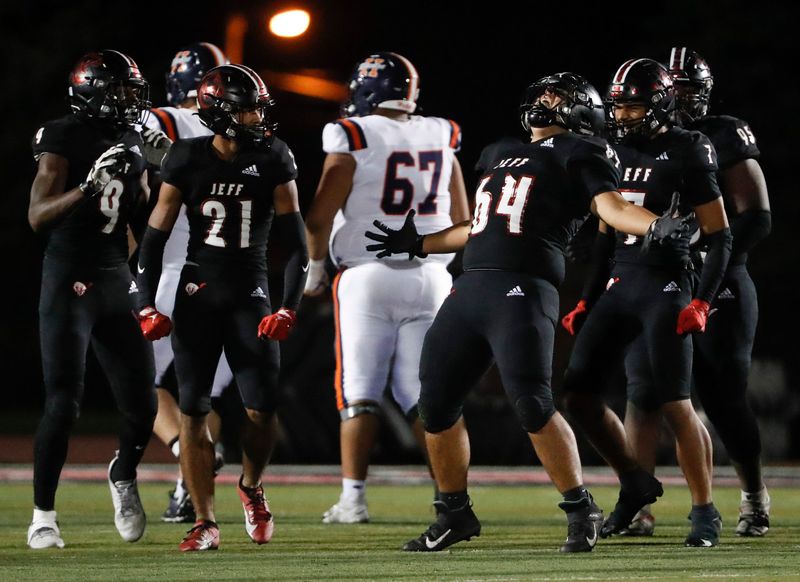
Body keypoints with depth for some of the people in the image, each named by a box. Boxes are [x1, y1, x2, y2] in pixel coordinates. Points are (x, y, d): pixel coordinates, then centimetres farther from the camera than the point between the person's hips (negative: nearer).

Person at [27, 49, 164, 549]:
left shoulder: (134, 145, 10)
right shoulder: (66, 139, -9)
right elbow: (39, 216, -15)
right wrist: (89, 186, -28)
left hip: (118, 282, 6)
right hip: (70, 282, -6)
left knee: (142, 403, 5)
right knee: (64, 402, -10)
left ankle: (123, 476, 34)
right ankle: (43, 516, -1)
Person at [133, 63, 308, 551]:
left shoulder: (274, 159, -3)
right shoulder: (188, 159, -4)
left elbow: (296, 242, -1)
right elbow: (156, 235, 1)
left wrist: (289, 308, -8)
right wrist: (146, 304, -5)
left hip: (250, 295, 0)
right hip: (198, 293, 0)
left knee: (263, 409, -8)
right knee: (194, 412, -4)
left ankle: (251, 487, 22)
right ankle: (206, 523, 3)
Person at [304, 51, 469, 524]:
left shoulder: (353, 140, -6)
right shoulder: (440, 140, 8)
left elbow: (320, 218, -9)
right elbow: (461, 221, 15)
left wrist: (315, 270, 7)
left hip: (368, 276, -4)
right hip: (430, 279, 4)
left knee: (360, 394, 1)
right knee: (425, 395, 7)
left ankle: (354, 498, -2)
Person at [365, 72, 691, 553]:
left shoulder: (579, 153, 6)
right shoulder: (509, 159, 28)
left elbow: (611, 206, -9)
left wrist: (655, 225, -28)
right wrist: (417, 244, 39)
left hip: (521, 289, -8)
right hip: (471, 289, 8)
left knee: (532, 404, -17)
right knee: (436, 404, 7)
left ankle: (581, 512, -5)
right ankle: (455, 512, 21)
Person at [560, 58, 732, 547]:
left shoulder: (686, 155, -9)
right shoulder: (613, 153, 11)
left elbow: (720, 237, -8)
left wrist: (702, 302, -16)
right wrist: (589, 301, 16)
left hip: (666, 287, -7)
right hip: (619, 286, 7)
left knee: (675, 403, -11)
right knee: (579, 392, 1)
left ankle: (705, 511, 1)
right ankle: (636, 484, 18)